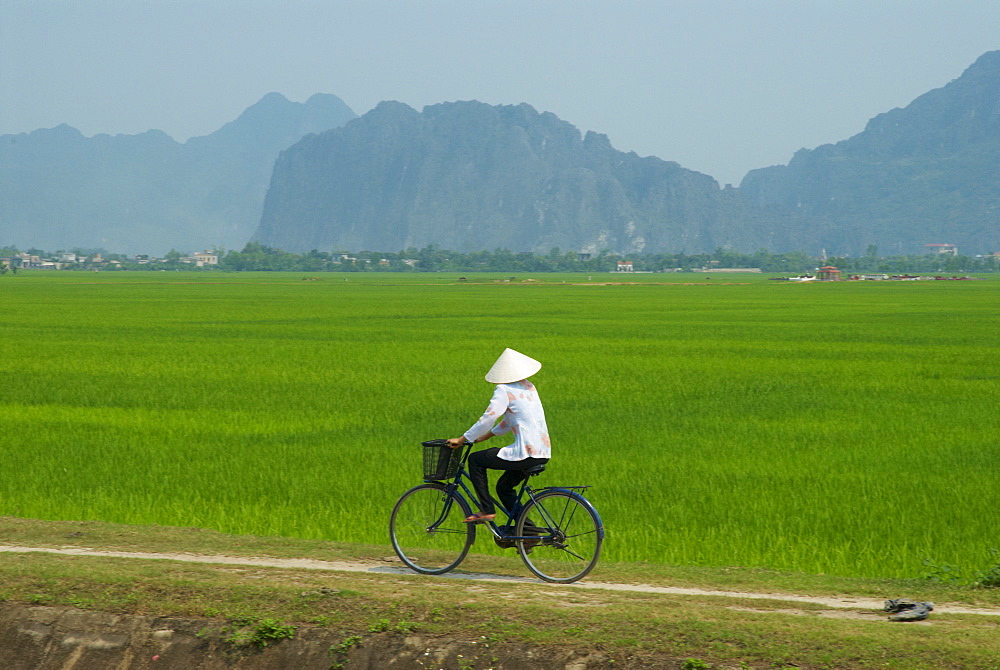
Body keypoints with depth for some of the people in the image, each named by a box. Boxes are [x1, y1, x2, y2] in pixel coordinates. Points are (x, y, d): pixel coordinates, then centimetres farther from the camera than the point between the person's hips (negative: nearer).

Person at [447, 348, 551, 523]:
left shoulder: (504, 390, -9)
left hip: (526, 454, -8)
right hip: (544, 453, 8)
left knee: (475, 460, 6)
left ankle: (487, 510, 3)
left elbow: (488, 418, -14)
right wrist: (484, 437, 27)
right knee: (504, 486, 24)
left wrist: (462, 439, -5)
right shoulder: (529, 387, 16)